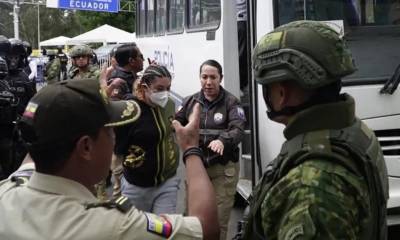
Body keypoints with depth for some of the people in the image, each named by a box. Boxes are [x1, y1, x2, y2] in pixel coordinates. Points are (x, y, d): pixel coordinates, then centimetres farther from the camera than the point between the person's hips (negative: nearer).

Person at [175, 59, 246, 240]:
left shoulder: (231, 102, -5)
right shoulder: (190, 101, 7)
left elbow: (238, 130, -18)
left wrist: (222, 141, -38)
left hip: (223, 169, -3)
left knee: (218, 220, 4)